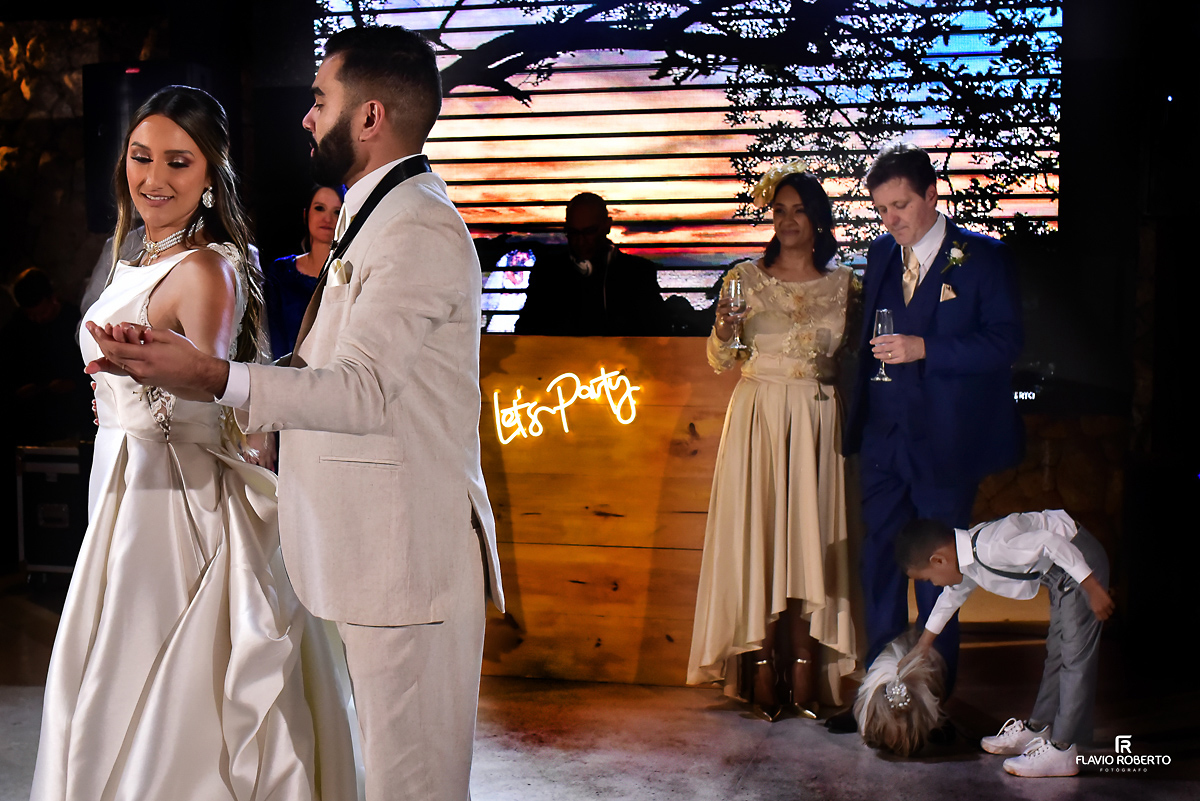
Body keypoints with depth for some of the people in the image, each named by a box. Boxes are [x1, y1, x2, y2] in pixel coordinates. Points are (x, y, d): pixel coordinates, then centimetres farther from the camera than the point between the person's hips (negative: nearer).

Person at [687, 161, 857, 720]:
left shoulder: (842, 283, 7)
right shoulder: (746, 276, 3)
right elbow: (720, 361, 2)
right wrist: (722, 330, -17)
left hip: (816, 420, 1)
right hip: (758, 417, -1)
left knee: (809, 536, 2)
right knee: (759, 537, -2)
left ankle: (805, 668, 9)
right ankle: (763, 670, 5)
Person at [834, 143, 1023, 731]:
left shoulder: (983, 257, -5)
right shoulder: (881, 254, 12)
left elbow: (1005, 341, -12)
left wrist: (924, 348, -21)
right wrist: (858, 414, 12)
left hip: (946, 440, -5)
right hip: (884, 436, 5)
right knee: (879, 565, 7)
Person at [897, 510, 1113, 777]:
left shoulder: (990, 547, -30)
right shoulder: (967, 556, 2)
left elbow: (1051, 543, -31)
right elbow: (951, 595, 20)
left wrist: (1092, 588, -28)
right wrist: (923, 644, 33)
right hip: (1060, 574, 10)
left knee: (1075, 657, -9)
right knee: (1057, 652, 18)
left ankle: (1062, 750, -9)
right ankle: (1037, 729, 28)